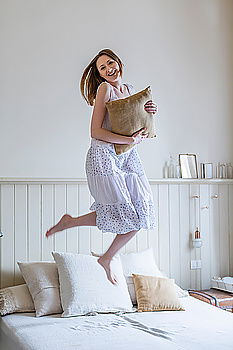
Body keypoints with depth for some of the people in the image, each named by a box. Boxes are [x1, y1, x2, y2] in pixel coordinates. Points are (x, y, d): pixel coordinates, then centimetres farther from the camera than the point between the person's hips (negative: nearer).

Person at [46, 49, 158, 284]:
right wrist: (130, 140, -17)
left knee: (140, 214, 2)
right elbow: (96, 132, -15)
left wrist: (148, 113, 4)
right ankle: (69, 222, 9)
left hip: (128, 157, 8)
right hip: (104, 156, -8)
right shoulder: (104, 88, -8)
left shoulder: (129, 89, 16)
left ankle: (106, 259, 17)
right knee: (123, 213, -11)